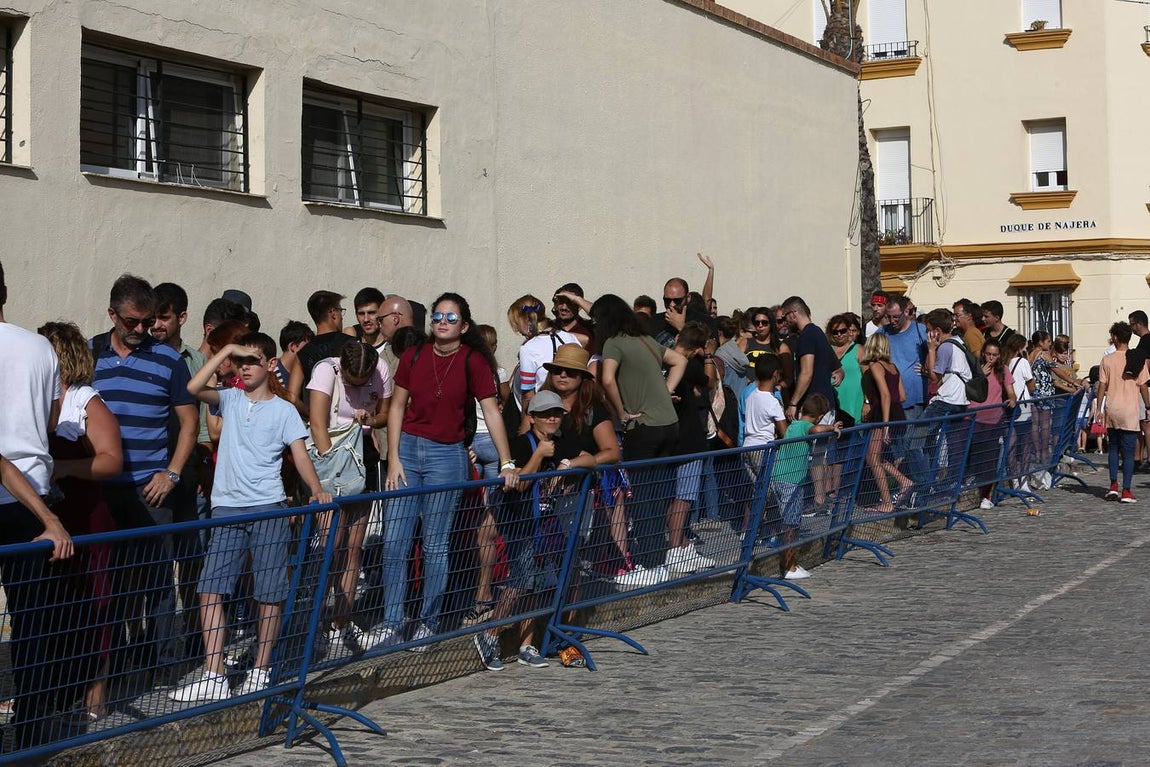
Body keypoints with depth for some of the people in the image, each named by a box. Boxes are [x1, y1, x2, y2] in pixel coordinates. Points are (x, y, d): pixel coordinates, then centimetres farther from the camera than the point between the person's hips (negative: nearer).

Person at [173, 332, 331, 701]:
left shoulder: (283, 410, 6)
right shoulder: (230, 399, 11)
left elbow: (300, 455, -1)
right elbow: (194, 388, -7)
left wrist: (317, 490, -18)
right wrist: (226, 350, -6)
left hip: (268, 509, -2)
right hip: (226, 508, 2)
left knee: (270, 593, 1)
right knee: (210, 588, -7)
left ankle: (260, 671, 14)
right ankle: (213, 677, -6)